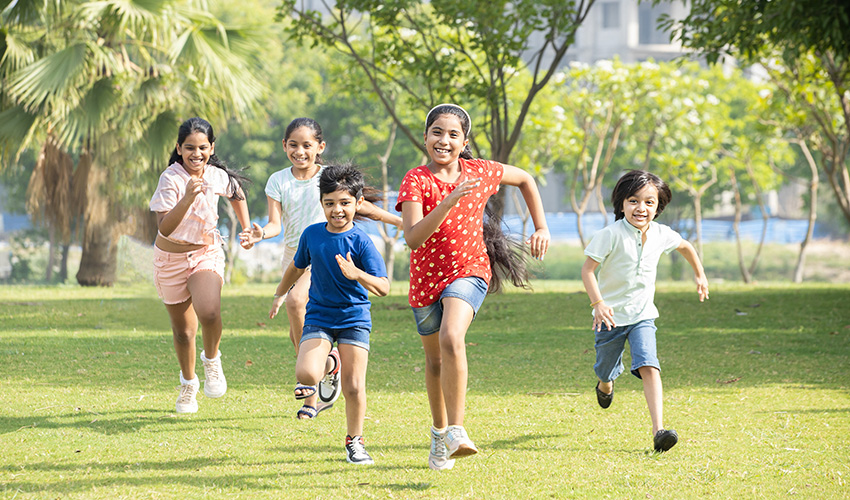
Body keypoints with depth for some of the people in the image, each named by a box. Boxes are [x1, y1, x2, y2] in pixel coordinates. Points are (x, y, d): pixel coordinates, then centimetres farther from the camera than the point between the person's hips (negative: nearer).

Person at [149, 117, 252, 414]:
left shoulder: (218, 176, -7)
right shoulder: (171, 179, -20)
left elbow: (237, 194, 19)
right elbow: (164, 227, -30)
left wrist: (247, 229, 17)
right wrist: (187, 198, -41)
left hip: (207, 253, 1)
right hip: (171, 258, -1)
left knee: (209, 312, -29)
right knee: (183, 330, 10)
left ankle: (212, 360, 1)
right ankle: (188, 384, 37)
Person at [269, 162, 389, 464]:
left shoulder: (361, 241, -13)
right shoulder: (312, 234, 0)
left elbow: (383, 287, -19)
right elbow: (297, 266, 20)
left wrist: (357, 274, -37)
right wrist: (279, 295, 30)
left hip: (354, 319, -2)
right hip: (319, 317, 2)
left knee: (353, 387, -5)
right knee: (306, 373, -21)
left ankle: (354, 441, 17)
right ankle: (319, 373, 16)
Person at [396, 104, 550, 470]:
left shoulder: (480, 173, -6)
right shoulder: (416, 180, -14)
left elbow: (525, 179, 15)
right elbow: (413, 238, -29)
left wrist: (541, 228, 11)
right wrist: (450, 201, -38)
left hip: (469, 271, -1)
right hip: (426, 278, 1)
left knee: (452, 338, -29)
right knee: (435, 360, 17)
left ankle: (456, 432, -29)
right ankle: (439, 432, 41)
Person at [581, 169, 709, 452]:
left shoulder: (661, 235, -4)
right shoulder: (611, 235, -18)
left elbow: (685, 246, 20)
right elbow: (587, 269, -16)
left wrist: (700, 275, 27)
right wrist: (598, 303, -27)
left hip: (643, 315, 2)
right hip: (611, 315, -2)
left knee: (649, 366, -19)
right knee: (607, 371, 15)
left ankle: (658, 429, -29)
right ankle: (605, 385, 56)